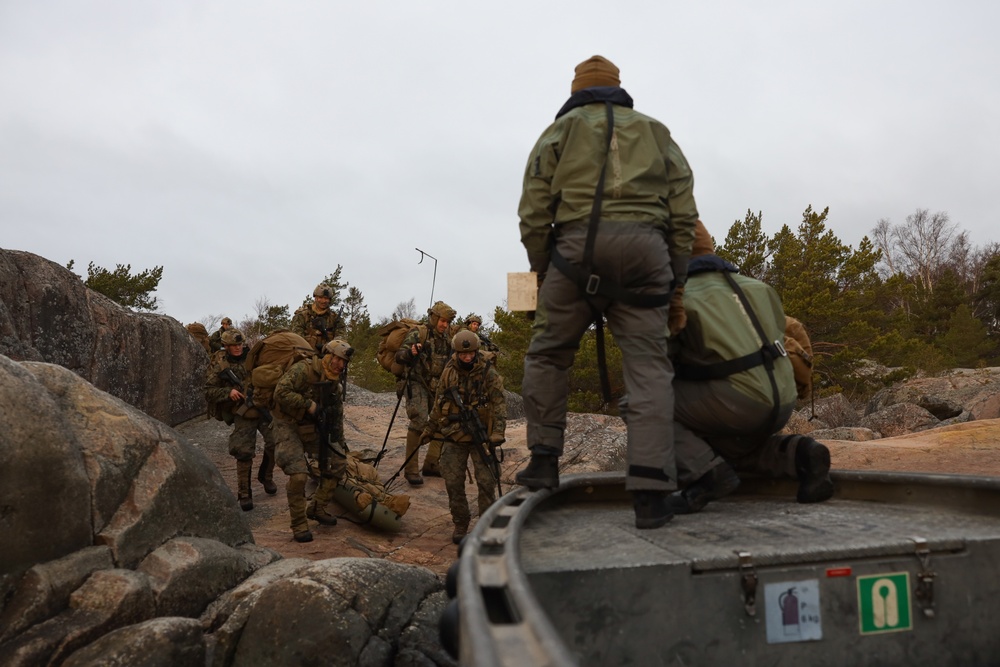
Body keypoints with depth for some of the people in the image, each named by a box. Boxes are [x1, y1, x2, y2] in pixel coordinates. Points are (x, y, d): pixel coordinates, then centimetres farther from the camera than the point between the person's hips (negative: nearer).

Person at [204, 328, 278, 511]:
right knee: (244, 453, -4)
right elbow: (209, 392, -2)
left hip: (265, 407, 2)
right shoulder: (218, 363, -2)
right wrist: (228, 392, -18)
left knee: (275, 442, -5)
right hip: (243, 413, -2)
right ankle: (244, 494, 11)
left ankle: (265, 476, 22)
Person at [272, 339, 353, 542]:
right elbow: (281, 393, -31)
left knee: (339, 461, 3)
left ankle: (317, 508, 17)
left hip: (312, 427, 8)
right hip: (288, 426, -8)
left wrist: (339, 443, 14)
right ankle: (299, 524, -4)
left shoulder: (334, 383, 5)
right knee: (298, 474, -20)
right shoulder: (303, 369, -19)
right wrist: (309, 405, -27)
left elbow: (337, 416, 15)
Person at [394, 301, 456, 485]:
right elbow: (399, 356, -16)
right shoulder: (418, 333, -8)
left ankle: (430, 464, 19)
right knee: (419, 422, -21)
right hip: (417, 384, -7)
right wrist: (411, 352, -35)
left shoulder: (447, 339, 13)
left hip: (436, 387, 7)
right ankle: (411, 470, -15)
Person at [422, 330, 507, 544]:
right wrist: (430, 428, 19)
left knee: (486, 482, -4)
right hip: (453, 437, 3)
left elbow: (499, 404, -11)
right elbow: (438, 402, 15)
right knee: (453, 483, 3)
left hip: (480, 436, -3)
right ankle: (460, 525, 19)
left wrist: (497, 432, -23)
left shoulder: (488, 373, -7)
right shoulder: (449, 372, 4)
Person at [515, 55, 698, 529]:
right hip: (645, 250, 2)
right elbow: (684, 213, 14)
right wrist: (676, 276, 15)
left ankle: (544, 461, 11)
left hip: (577, 246, -1)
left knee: (547, 355, 14)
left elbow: (534, 210, 6)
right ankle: (651, 493, -7)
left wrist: (542, 269, 12)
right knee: (648, 367, -1)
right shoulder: (656, 133, 25)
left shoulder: (561, 129, 19)